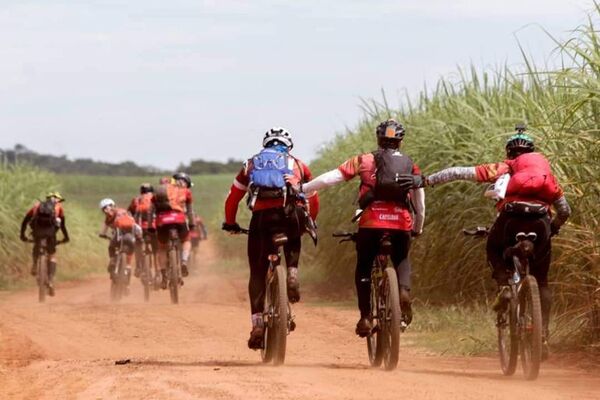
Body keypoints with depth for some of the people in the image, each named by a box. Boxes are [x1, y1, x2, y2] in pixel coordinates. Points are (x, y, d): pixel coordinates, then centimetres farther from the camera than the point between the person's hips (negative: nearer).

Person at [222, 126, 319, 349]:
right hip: (292, 215, 0)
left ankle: (257, 324, -1)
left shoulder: (251, 164, 27)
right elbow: (313, 201, 26)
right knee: (293, 245, 35)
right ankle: (292, 273, 6)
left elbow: (233, 198, 24)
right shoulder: (298, 165, 26)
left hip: (262, 216, 0)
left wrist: (230, 223, 36)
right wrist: (309, 223, 41)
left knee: (257, 274, 9)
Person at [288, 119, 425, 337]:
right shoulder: (411, 166, 19)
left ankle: (365, 317, 6)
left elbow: (331, 178, 4)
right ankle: (404, 291, -4)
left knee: (363, 268, 17)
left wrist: (302, 188, 13)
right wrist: (417, 229, 37)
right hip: (402, 222, 2)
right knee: (402, 261, 26)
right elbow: (420, 204, 22)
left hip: (371, 221, -2)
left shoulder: (365, 161, 11)